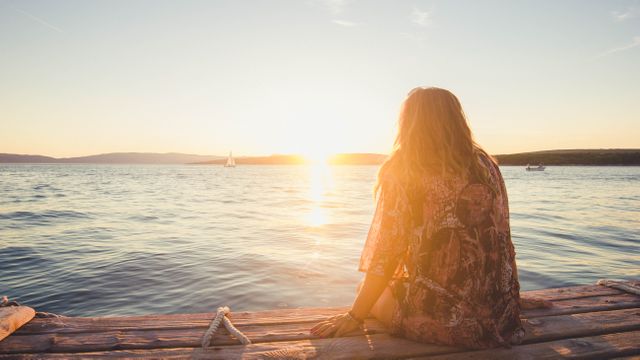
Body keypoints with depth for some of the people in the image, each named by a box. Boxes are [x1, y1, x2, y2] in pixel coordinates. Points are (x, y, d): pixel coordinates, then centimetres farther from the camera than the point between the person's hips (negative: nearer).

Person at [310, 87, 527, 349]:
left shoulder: (402, 172, -11)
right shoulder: (487, 166, 5)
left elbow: (387, 255, -11)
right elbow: (494, 240, 11)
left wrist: (354, 316, 1)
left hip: (445, 320, -6)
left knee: (367, 289, 22)